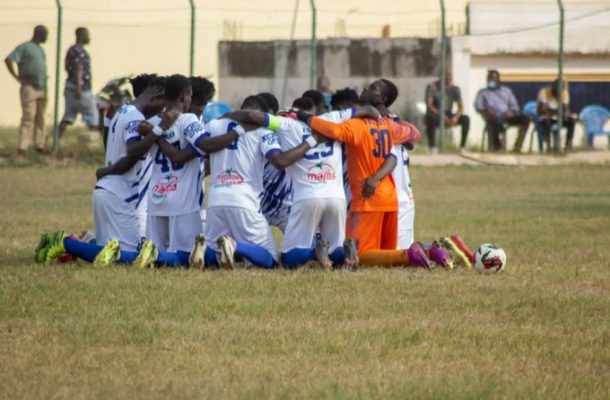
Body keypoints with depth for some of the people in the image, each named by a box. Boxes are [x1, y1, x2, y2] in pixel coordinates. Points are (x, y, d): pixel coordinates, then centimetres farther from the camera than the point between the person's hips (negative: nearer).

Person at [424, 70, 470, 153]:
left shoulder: (455, 89, 4)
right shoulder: (432, 87, -9)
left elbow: (460, 107, -1)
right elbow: (429, 105, -19)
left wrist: (456, 117, -25)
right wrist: (442, 116, -32)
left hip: (448, 116, 4)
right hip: (435, 115, -4)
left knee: (465, 119, -23)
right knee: (431, 118, -41)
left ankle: (462, 146, -21)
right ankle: (432, 146, -26)